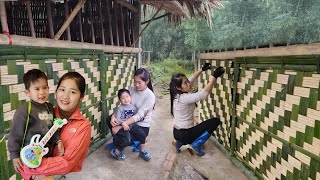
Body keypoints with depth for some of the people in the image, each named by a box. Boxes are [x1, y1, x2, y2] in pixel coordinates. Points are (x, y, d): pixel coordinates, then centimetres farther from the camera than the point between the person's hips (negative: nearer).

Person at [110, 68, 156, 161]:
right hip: (129, 120, 4)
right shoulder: (131, 90, -4)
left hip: (141, 125, -4)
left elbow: (139, 115, -25)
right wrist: (113, 116, -25)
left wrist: (122, 124, -33)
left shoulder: (150, 96, -19)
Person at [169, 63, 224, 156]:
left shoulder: (178, 94, -1)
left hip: (178, 132, 9)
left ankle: (180, 142, 17)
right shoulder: (184, 98, -26)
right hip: (184, 134, -8)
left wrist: (202, 69, 4)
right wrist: (214, 77, -31)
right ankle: (195, 145, 1)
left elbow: (192, 78, 10)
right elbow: (203, 95, -33)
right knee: (215, 121, -4)